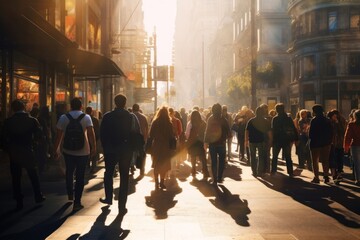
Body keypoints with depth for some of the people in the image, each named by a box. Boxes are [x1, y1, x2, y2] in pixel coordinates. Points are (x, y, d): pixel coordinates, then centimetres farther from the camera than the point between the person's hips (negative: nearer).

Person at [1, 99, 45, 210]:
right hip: (28, 152, 0)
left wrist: (8, 150, 7)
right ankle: (38, 196, 24)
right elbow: (38, 135, -6)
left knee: (16, 178, 9)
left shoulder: (8, 122, -5)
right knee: (33, 175, 16)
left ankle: (19, 202, 10)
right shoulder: (32, 120, -7)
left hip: (13, 154, 0)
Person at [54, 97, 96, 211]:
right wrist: (94, 148, -10)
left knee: (69, 172, 23)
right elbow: (91, 133, -15)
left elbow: (59, 135, -1)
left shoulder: (63, 118, 0)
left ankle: (70, 194, 35)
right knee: (80, 176, 3)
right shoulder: (86, 117, -5)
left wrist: (56, 150, 5)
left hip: (68, 151, 2)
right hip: (83, 151, -2)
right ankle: (77, 202, 2)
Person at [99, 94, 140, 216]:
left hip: (110, 150, 0)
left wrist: (105, 147, 9)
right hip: (126, 151, 0)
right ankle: (122, 207, 4)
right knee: (124, 177, 5)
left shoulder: (107, 116, -6)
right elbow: (138, 134, -2)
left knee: (108, 174, 23)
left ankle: (108, 198, 31)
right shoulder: (132, 117, -5)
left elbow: (102, 134, -3)